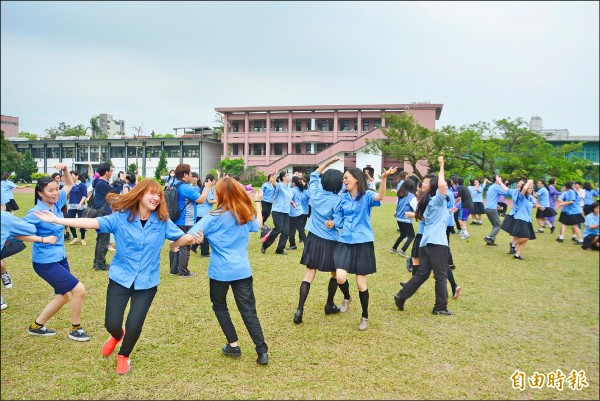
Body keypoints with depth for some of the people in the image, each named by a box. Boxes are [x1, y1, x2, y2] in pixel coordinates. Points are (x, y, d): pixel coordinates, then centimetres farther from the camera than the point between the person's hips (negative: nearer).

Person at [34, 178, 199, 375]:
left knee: (134, 325, -4)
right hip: (120, 279, 0)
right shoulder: (121, 218, -9)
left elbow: (179, 237, -3)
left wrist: (192, 238, -27)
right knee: (111, 325, 2)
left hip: (147, 283, 0)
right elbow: (92, 222, -15)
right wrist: (57, 220, -22)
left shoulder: (162, 221, -6)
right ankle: (117, 335, 44)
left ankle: (124, 356, 31)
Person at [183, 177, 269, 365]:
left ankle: (233, 345, 21)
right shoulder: (246, 214, 4)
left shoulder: (214, 217, -9)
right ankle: (262, 352, 1)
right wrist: (257, 202, 34)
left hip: (220, 271, -3)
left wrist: (174, 243, -7)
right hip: (242, 270, 3)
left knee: (220, 306, 20)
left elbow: (191, 235, -17)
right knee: (249, 311, 6)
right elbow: (258, 225, 25)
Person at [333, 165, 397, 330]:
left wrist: (384, 178, -48)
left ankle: (365, 317, 27)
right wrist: (333, 223, -8)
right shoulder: (343, 197, 6)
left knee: (361, 283, 4)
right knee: (340, 278, -13)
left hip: (363, 243, -3)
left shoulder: (366, 195, -8)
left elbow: (379, 197, -31)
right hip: (345, 242, 3)